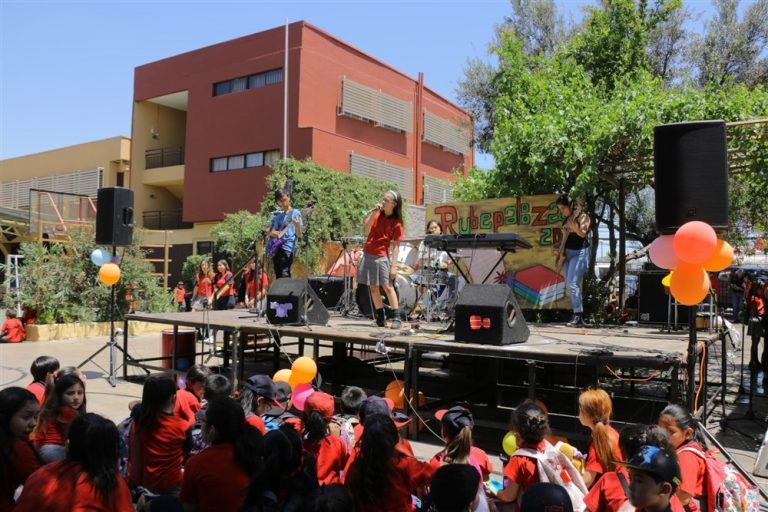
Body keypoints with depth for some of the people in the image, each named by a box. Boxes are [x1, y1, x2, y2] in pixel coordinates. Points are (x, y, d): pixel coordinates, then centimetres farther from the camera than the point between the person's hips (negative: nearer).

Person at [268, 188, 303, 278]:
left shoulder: (295, 213, 0)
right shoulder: (277, 214, 14)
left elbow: (299, 235, -3)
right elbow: (268, 230, 20)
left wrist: (297, 225, -23)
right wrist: (271, 232, -3)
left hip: (287, 248, -5)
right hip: (275, 248, 5)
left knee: (284, 275, -16)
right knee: (278, 276, 7)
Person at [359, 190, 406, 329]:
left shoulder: (396, 223, -5)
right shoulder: (376, 214, 6)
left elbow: (396, 246, -7)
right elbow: (366, 231, -6)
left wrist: (393, 266, -13)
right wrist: (374, 213, -12)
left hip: (382, 257, -4)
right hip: (368, 254, 4)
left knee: (387, 286, -9)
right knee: (373, 287, 7)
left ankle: (397, 318, -4)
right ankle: (380, 318, 15)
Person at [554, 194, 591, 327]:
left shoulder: (582, 216, -10)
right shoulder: (566, 218, 13)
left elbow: (583, 234, -25)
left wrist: (576, 229, -44)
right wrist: (557, 246, 6)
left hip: (579, 253, -9)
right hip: (567, 253, 9)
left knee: (573, 283, -18)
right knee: (569, 284, 8)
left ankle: (578, 315, -12)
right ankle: (578, 316, 15)